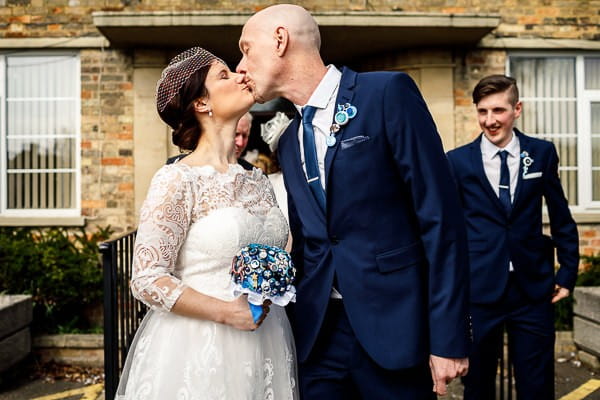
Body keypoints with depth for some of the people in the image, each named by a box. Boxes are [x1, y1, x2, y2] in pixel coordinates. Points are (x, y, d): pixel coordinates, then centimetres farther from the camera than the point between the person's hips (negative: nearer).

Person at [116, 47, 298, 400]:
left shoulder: (258, 181, 7)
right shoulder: (178, 180, -11)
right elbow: (147, 280, -14)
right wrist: (226, 311, -18)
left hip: (264, 342, 6)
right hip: (200, 350, -6)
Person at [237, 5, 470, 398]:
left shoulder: (388, 93, -7)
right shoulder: (289, 143, 13)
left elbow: (440, 217, -12)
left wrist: (449, 337, -14)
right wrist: (293, 330, 11)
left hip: (392, 329, -5)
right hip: (318, 335, 6)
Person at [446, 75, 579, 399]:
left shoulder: (543, 153, 4)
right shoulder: (457, 161, 0)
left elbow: (561, 218, 10)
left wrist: (568, 273, 8)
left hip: (533, 288, 1)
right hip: (478, 290, -1)